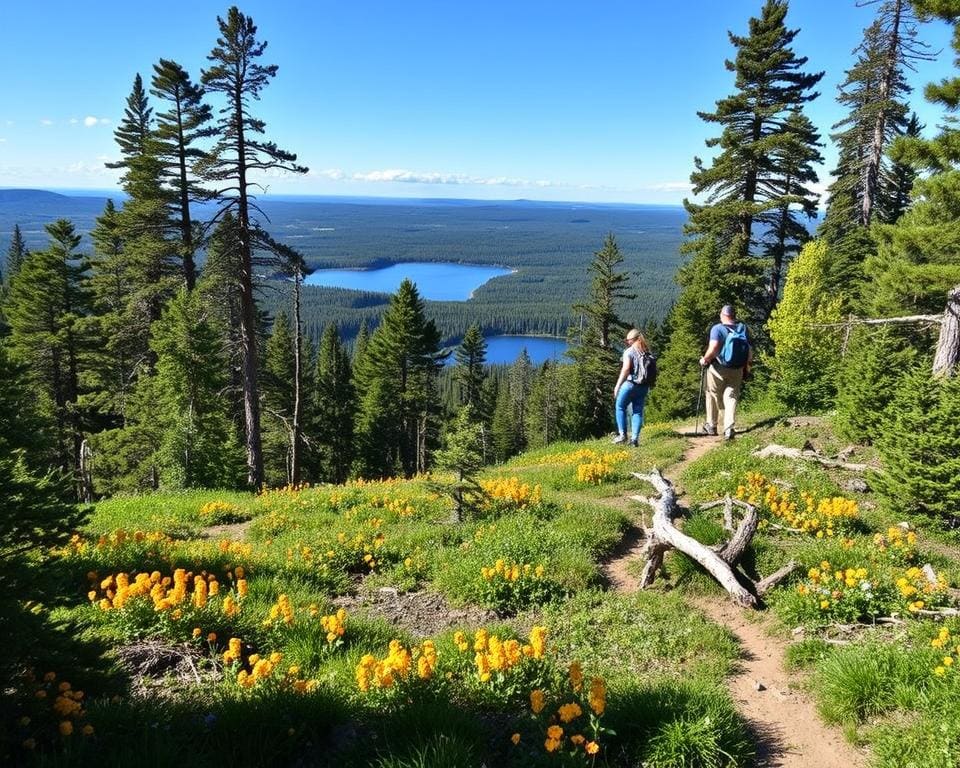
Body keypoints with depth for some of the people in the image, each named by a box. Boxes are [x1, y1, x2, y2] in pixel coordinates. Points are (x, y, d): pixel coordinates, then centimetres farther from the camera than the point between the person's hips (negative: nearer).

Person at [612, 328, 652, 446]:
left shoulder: (629, 351, -8)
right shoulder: (647, 352, 10)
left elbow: (625, 369, -16)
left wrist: (617, 385, -13)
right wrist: (648, 385, 15)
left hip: (631, 384, -6)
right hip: (644, 386, 6)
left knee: (620, 407, 9)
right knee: (638, 411, 8)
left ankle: (622, 434, 2)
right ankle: (635, 438, 3)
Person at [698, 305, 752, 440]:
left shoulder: (717, 328, -11)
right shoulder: (743, 329, 3)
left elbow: (713, 349, -22)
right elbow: (750, 349, 4)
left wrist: (705, 360, -6)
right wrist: (747, 366, 16)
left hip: (718, 369, -3)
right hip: (737, 370, 3)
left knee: (713, 396, 13)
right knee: (731, 397, 6)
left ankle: (711, 425, 23)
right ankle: (729, 428, -6)